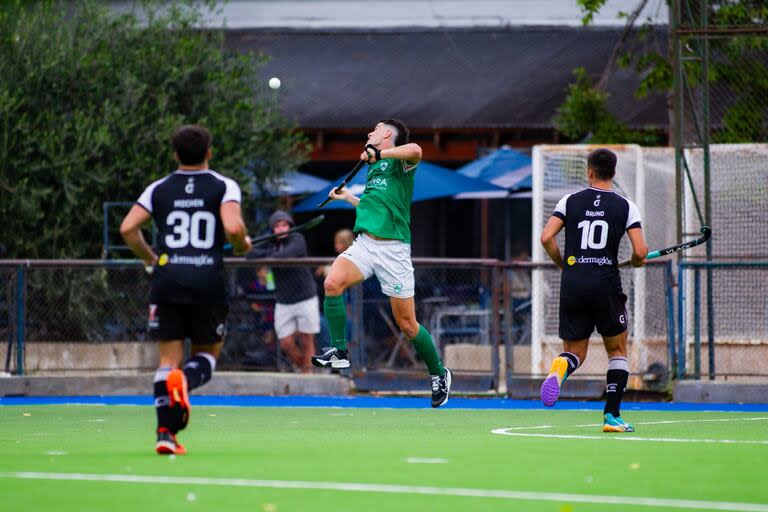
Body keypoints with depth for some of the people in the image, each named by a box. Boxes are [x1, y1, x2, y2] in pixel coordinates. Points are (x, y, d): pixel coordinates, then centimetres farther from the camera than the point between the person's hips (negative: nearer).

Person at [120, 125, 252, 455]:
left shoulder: (159, 189, 10)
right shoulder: (224, 187, 3)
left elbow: (128, 229, 2)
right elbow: (233, 228, -14)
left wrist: (150, 258, 17)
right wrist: (242, 245, 8)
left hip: (167, 280, 2)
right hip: (208, 282, -2)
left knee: (169, 358, 5)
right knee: (208, 353, 13)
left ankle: (165, 432, -7)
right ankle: (186, 379, -23)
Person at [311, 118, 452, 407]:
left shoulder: (398, 161, 0)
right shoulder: (373, 168, 23)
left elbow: (415, 151, -26)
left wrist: (377, 153, -23)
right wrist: (347, 198, 40)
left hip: (393, 250, -6)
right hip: (364, 243, 6)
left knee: (407, 325, 0)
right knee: (333, 283, -24)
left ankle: (438, 374, 20)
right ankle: (339, 352, -14)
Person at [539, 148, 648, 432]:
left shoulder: (570, 201, 6)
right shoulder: (625, 206, 2)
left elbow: (547, 237, -5)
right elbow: (640, 252, -7)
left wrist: (563, 264, 12)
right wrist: (636, 262, 18)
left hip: (572, 284, 1)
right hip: (606, 285, -1)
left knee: (575, 352, 12)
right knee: (617, 352, 17)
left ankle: (561, 365, -27)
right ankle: (612, 415, 7)